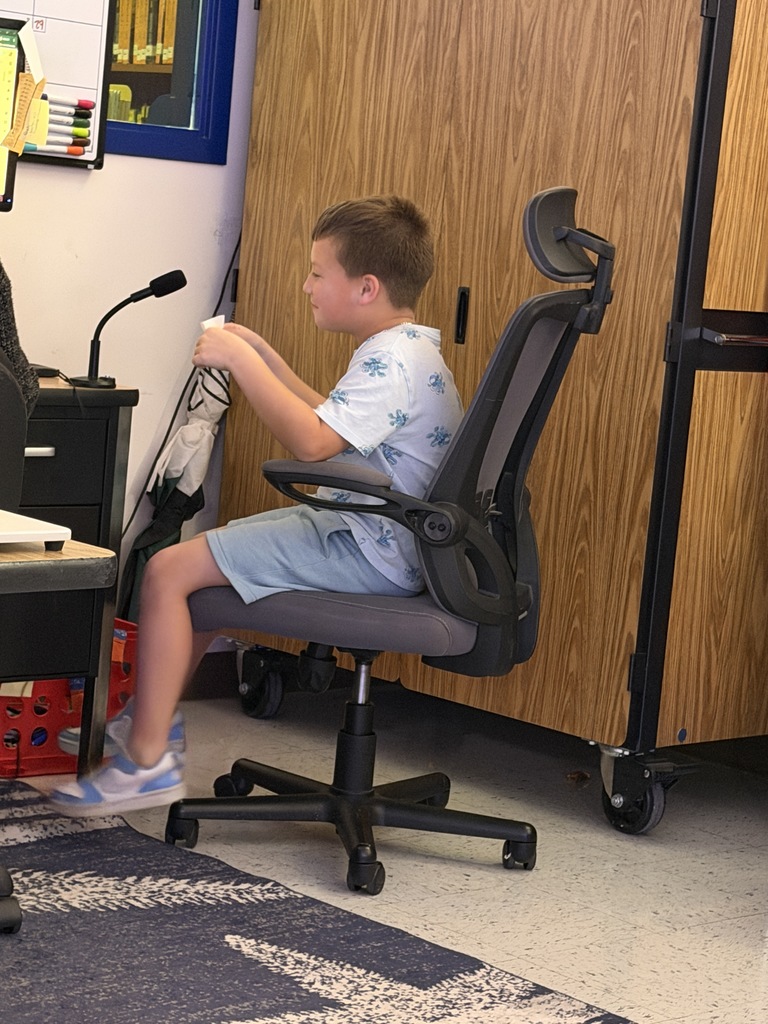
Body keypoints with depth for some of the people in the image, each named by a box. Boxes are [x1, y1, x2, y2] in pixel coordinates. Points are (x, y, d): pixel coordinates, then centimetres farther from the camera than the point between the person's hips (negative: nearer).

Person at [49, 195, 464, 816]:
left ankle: (146, 762, -12)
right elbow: (333, 421, 27)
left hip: (369, 553, -12)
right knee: (192, 557, 23)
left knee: (170, 569, -17)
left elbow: (312, 440, -34)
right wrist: (264, 356, 21)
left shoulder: (393, 362, -21)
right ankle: (153, 721, 31)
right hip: (362, 533, 12)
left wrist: (241, 360, -25)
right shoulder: (403, 352, 14)